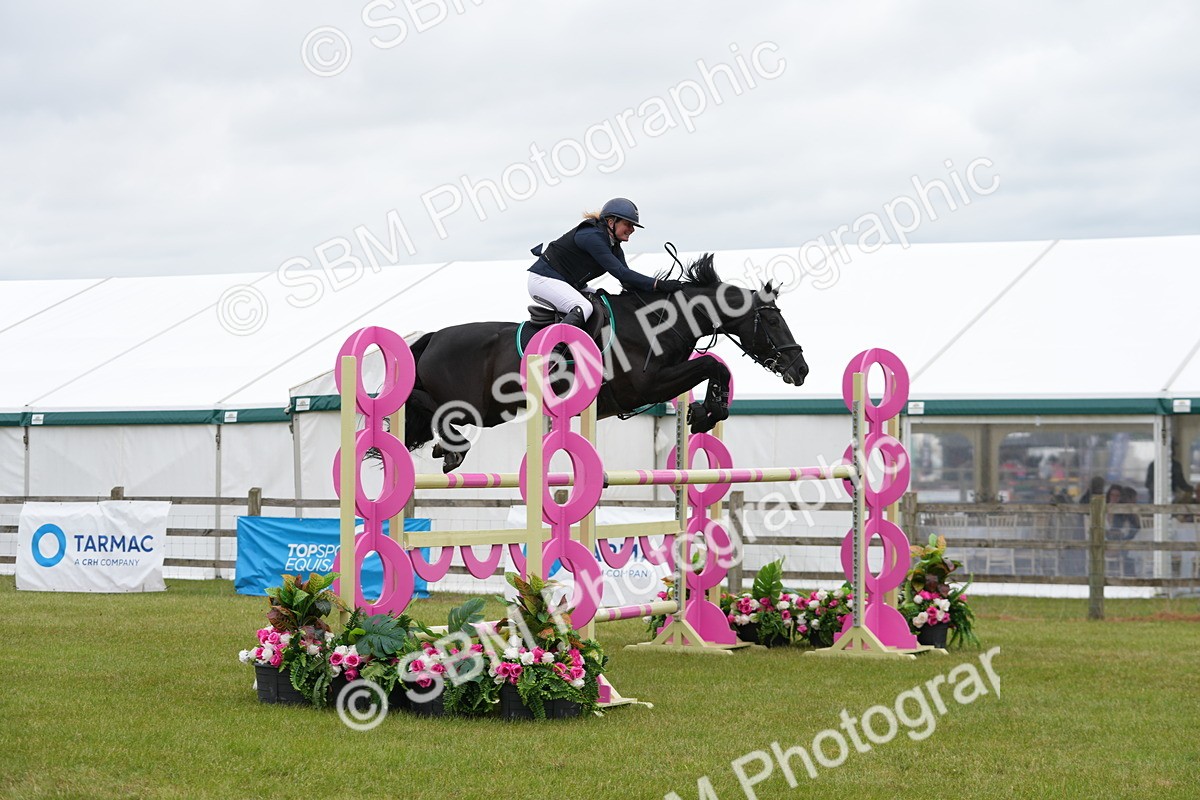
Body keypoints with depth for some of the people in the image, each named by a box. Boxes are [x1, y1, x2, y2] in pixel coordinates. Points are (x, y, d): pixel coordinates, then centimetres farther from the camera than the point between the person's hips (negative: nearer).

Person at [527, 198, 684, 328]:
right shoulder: (592, 236, -23)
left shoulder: (613, 245, 7)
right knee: (583, 308, -32)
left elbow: (626, 281, 5)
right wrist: (658, 284, -32)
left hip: (567, 284, 11)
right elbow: (620, 272, -29)